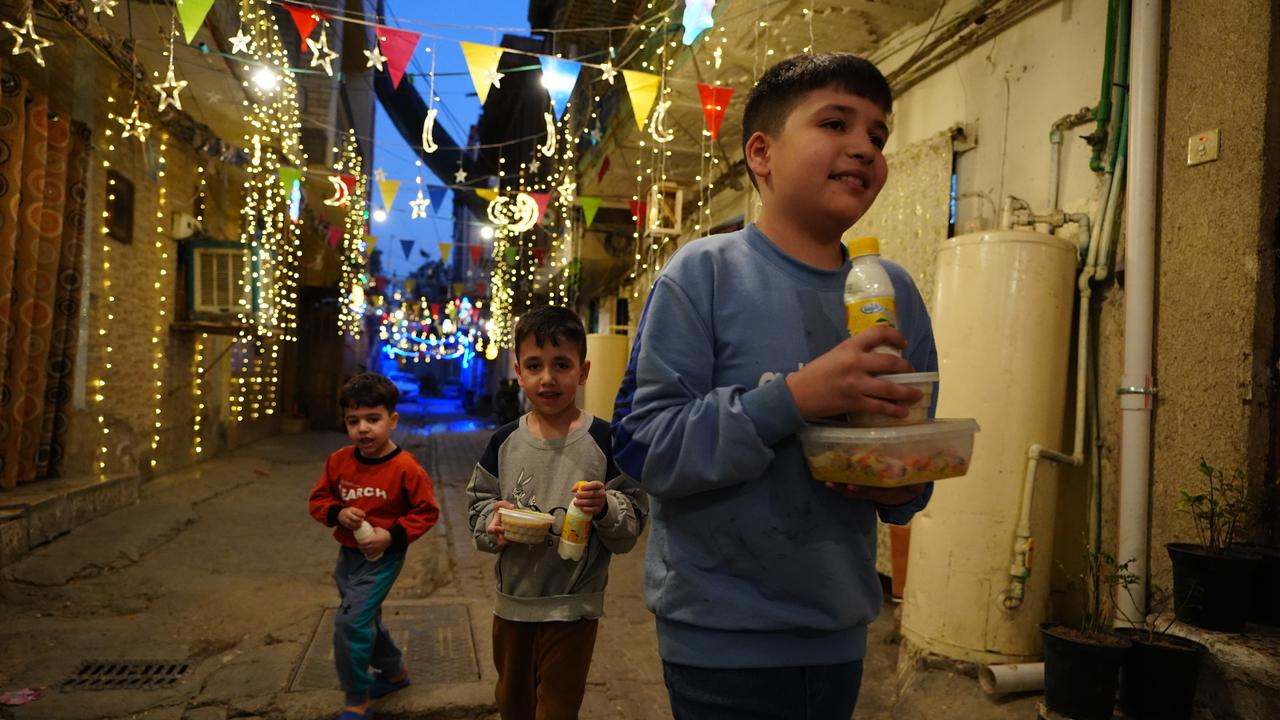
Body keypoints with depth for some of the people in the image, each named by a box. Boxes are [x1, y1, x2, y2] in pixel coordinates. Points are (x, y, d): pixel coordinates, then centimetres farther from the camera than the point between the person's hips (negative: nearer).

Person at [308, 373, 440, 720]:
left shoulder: (405, 468, -20)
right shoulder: (338, 461, -6)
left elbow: (427, 512, -13)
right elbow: (317, 500, 4)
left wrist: (392, 535, -23)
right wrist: (337, 513, -17)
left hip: (383, 557, -6)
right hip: (348, 553, 6)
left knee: (350, 621, -15)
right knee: (365, 620, 22)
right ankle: (394, 672, 47)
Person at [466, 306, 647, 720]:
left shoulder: (603, 441, -13)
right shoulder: (505, 441, -4)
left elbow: (633, 522, -10)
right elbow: (478, 501, 6)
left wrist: (606, 508, -30)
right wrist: (493, 520, -15)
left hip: (573, 607, -4)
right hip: (512, 601, 4)